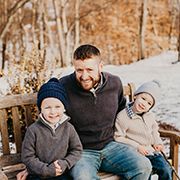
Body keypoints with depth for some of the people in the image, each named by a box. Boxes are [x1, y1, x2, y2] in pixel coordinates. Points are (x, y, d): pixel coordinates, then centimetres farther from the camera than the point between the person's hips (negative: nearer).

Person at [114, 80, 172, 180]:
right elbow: (118, 138, -13)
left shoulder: (150, 116, 7)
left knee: (166, 170, -5)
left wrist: (158, 143, 6)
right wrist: (137, 147, -17)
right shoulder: (122, 117, -14)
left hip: (151, 150, 6)